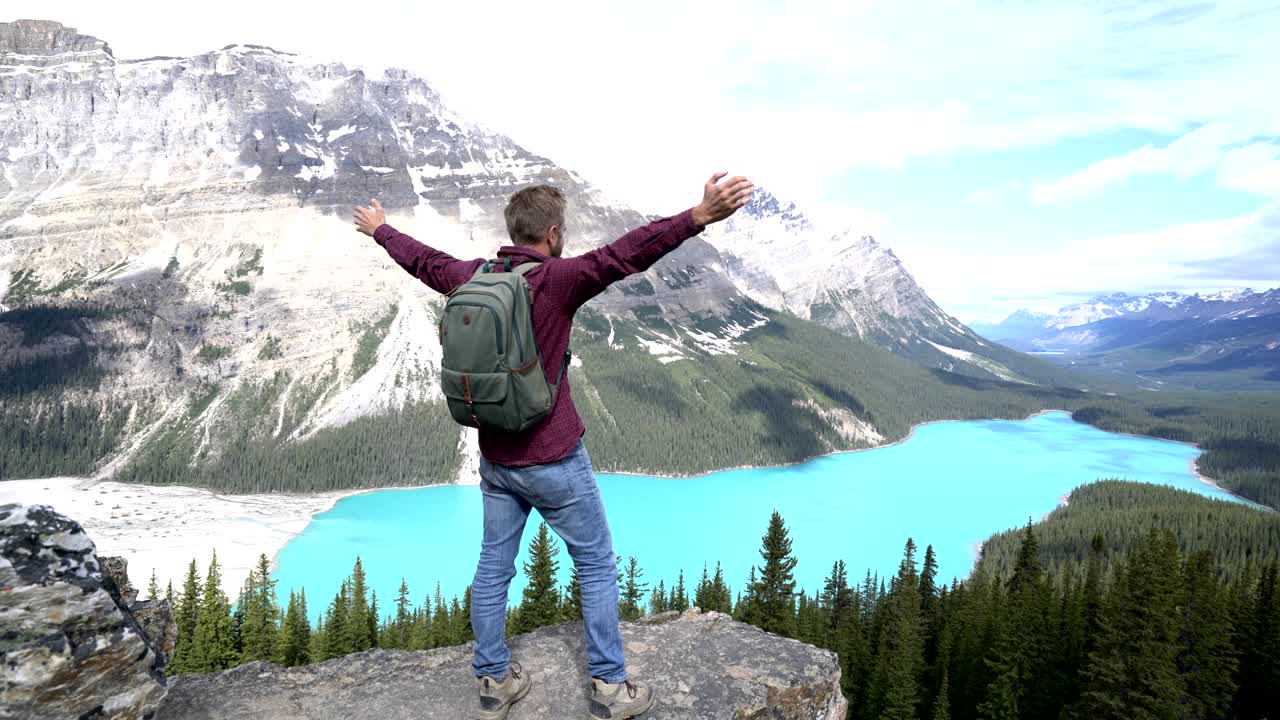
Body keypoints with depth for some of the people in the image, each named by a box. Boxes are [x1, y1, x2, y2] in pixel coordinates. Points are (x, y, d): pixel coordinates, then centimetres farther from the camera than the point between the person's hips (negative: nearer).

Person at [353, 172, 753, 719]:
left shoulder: (473, 277, 0)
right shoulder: (555, 281, -19)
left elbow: (422, 259, 18)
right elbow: (623, 255, -33)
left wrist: (380, 230, 38)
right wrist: (700, 216, -41)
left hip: (494, 458, 7)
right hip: (553, 460, -6)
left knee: (493, 566, 17)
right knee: (597, 565, 10)